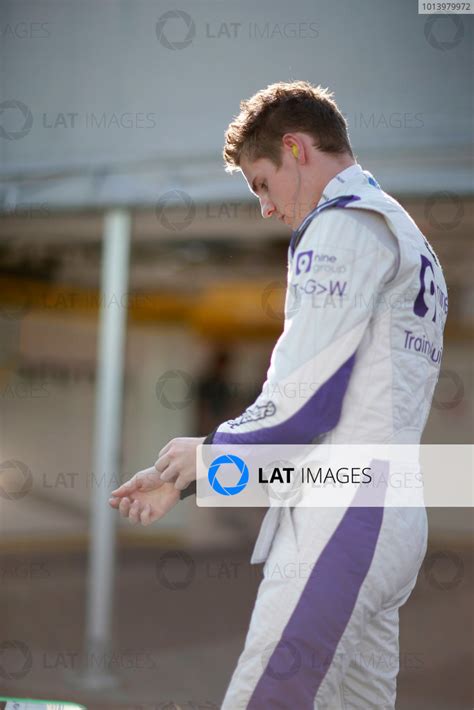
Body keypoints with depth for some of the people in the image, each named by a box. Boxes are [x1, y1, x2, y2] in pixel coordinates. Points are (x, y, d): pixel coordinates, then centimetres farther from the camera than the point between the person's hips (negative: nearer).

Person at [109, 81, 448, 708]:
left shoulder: (346, 222, -6)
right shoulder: (406, 237, 25)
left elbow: (304, 403, -15)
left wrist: (210, 450, 4)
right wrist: (184, 480, 17)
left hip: (342, 522, -10)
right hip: (395, 523, 10)